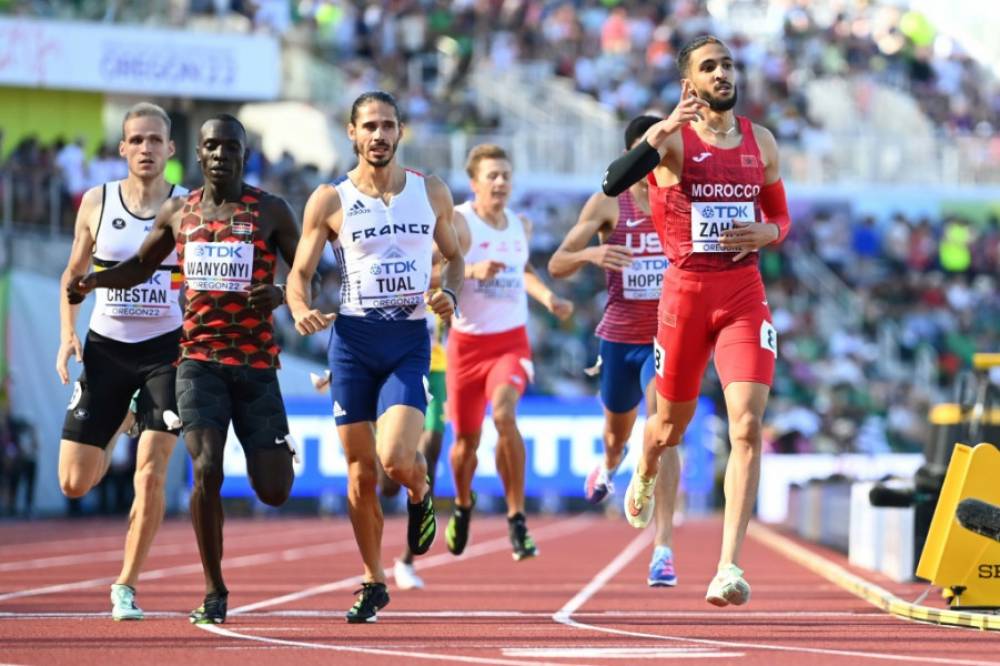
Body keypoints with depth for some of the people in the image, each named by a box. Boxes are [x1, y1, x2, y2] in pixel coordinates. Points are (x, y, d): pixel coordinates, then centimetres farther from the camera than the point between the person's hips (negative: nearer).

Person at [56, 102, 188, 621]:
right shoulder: (97, 202, 2)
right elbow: (73, 274, 12)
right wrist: (67, 335, -1)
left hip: (166, 349, -2)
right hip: (106, 347, 2)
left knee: (150, 476, -13)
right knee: (74, 484, 0)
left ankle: (125, 587, 2)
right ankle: (115, 439, 36)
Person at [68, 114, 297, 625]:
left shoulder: (270, 211, 0)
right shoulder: (177, 212, 8)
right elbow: (141, 266, 22)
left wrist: (281, 294, -20)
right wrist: (93, 280, 3)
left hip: (257, 363, -1)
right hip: (199, 358, 1)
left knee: (274, 493, -2)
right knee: (206, 470, -17)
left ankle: (281, 449, 38)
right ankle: (214, 592, -3)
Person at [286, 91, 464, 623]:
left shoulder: (431, 193, 6)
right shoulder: (329, 200, 1)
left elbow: (453, 256, 18)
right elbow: (299, 272, 3)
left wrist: (450, 294, -3)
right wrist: (301, 310, -19)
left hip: (409, 340, 0)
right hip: (353, 338, 0)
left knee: (395, 458, -19)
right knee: (361, 472, 3)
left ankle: (420, 494, 18)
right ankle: (373, 582, 19)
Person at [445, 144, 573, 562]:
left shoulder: (521, 226, 7)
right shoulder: (458, 222, -11)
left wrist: (548, 298, 12)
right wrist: (472, 271, -41)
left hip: (511, 342, 2)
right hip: (467, 343, -1)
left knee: (504, 414, -26)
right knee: (466, 440, 9)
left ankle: (517, 519, -22)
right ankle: (463, 504, 42)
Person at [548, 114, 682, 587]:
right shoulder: (607, 204, -5)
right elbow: (556, 266, -10)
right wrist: (590, 253, -31)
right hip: (618, 336, 1)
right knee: (618, 428, 21)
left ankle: (664, 548, -23)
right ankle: (609, 464, 62)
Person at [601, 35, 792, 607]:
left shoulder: (761, 142, 8)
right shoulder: (672, 138, -5)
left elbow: (783, 219, 20)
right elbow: (613, 183, -22)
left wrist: (766, 232, -3)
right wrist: (663, 131, -33)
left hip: (745, 294, 2)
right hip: (687, 292, -2)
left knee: (747, 426, -15)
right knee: (673, 423, 14)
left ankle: (730, 565, -17)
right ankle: (645, 474, 52)